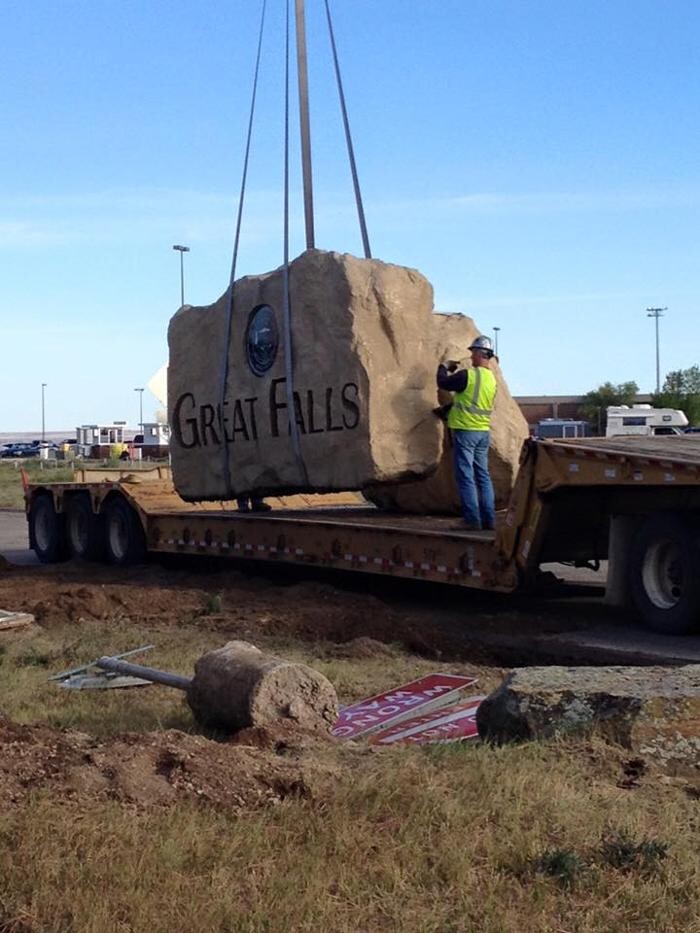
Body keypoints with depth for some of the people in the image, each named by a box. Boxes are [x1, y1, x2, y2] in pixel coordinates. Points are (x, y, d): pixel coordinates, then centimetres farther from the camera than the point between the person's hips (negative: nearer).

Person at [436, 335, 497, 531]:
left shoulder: (468, 375, -16)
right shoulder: (492, 378, 9)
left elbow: (443, 383, -8)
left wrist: (444, 367, 10)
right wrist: (456, 372, 25)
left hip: (466, 431, -8)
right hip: (484, 432, 8)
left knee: (466, 476, -4)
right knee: (483, 475, 11)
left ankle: (472, 519, -6)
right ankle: (488, 519, 11)